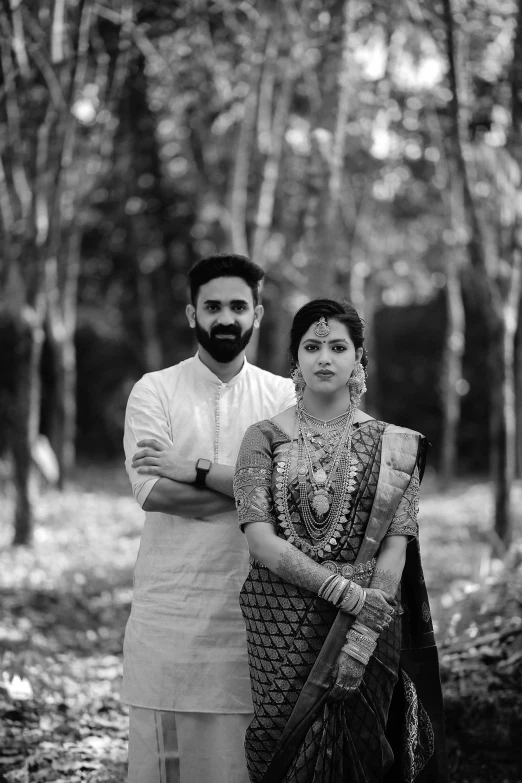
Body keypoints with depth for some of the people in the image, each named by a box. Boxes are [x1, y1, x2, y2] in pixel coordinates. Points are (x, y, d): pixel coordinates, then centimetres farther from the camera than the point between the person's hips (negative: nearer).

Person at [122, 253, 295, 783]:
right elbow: (152, 491, -11)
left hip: (254, 607, 1)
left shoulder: (284, 396, 8)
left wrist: (198, 470, -15)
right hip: (171, 608, -1)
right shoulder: (155, 391, 3)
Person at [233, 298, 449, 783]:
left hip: (370, 624, 0)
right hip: (280, 628, 0)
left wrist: (362, 634, -15)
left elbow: (394, 550, -3)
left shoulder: (392, 446, 5)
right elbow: (260, 541, -7)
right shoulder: (265, 438, 4)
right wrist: (346, 592, -17)